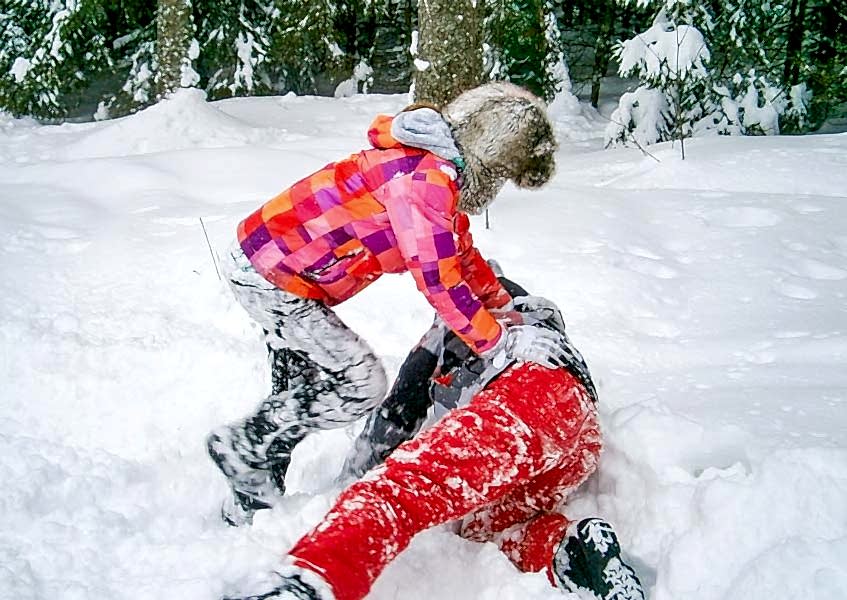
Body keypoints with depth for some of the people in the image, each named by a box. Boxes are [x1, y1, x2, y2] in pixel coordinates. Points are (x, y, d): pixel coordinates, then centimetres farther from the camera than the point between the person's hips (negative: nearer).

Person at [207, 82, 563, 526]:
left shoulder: (438, 169, 7)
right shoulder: (426, 177, -25)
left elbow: (459, 251, 21)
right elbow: (437, 281, -23)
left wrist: (504, 306, 25)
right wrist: (501, 341, -13)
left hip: (271, 262, 10)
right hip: (269, 273, -10)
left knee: (298, 390, 18)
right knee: (361, 383, -7)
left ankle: (248, 503, 30)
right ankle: (243, 446, 6)